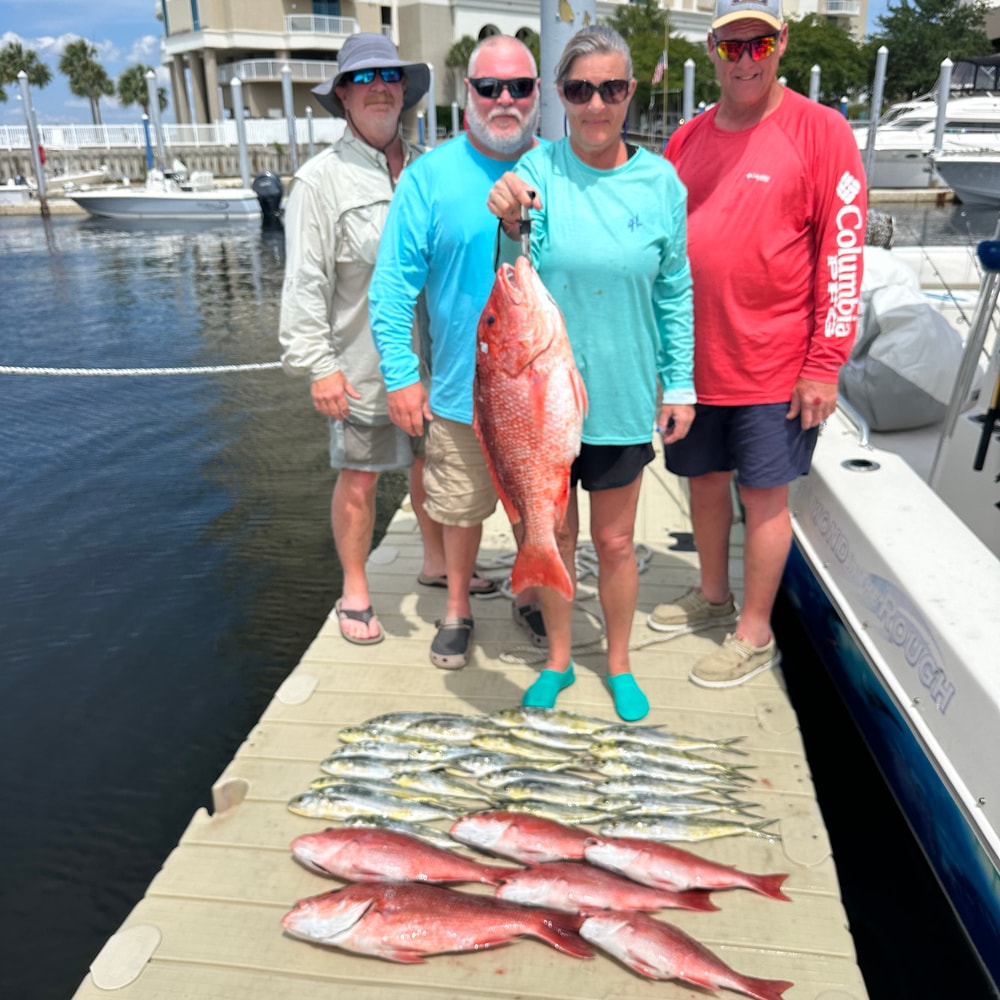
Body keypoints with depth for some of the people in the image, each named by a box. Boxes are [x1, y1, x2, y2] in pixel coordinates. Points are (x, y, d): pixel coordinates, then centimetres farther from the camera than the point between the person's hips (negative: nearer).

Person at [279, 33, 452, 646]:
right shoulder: (322, 179, -7)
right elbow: (306, 283, -11)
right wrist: (318, 365, -16)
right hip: (363, 364, -4)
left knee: (432, 462, 18)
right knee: (359, 478, 6)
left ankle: (437, 559, 39)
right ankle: (355, 591, 23)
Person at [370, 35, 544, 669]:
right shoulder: (431, 177, -6)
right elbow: (394, 284, -6)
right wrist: (401, 375, -10)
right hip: (463, 388, -1)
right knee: (463, 508, 13)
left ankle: (530, 595, 41)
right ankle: (459, 608, 36)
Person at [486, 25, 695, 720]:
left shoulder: (659, 181, -2)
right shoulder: (535, 170, -6)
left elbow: (675, 291, 4)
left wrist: (680, 384, 3)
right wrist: (508, 225, -28)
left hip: (621, 395, 0)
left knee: (615, 542, 12)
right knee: (553, 536, 15)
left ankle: (619, 663, 36)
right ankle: (558, 659, 37)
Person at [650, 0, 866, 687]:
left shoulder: (819, 130, -6)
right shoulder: (688, 139, 9)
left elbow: (843, 249, -10)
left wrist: (826, 362, -14)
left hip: (774, 363, -5)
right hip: (694, 358, 5)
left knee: (763, 493, 3)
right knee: (705, 479, 15)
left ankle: (755, 634, 19)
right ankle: (713, 597, 36)